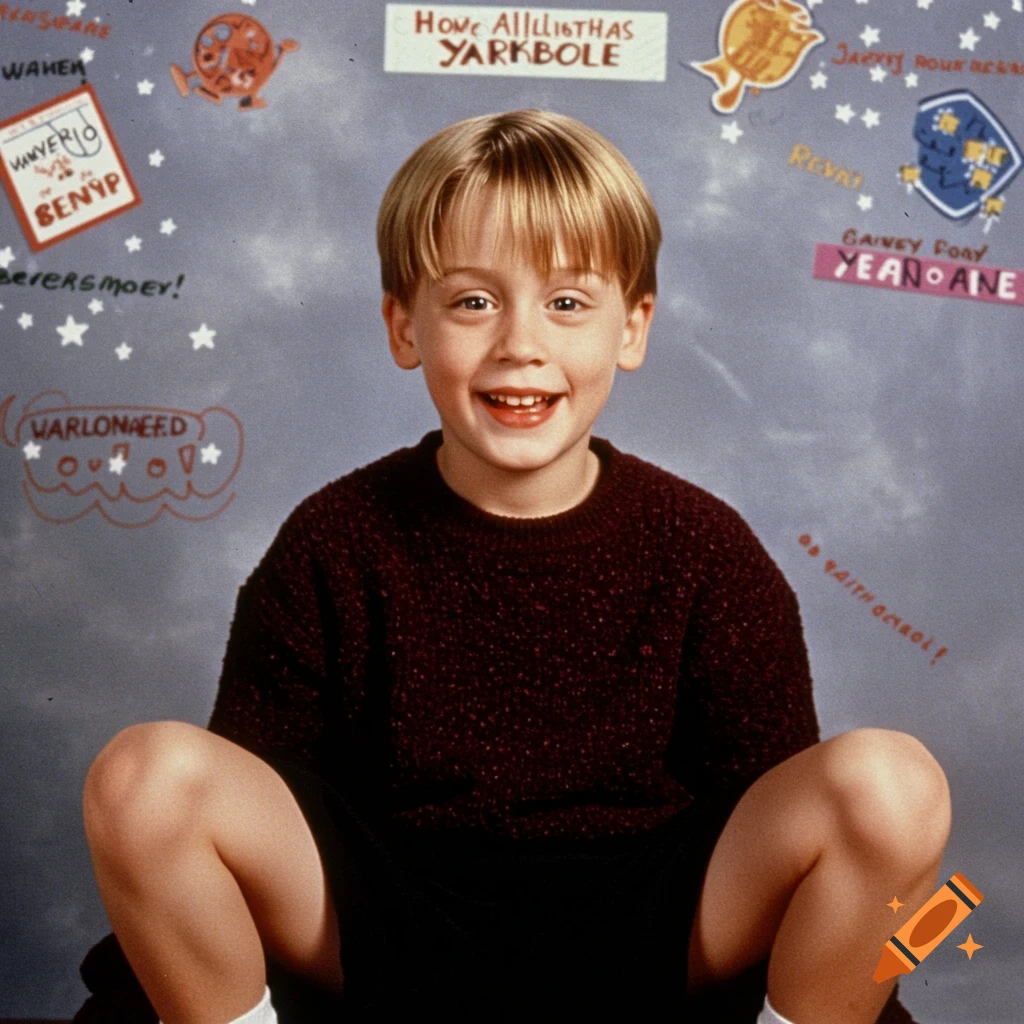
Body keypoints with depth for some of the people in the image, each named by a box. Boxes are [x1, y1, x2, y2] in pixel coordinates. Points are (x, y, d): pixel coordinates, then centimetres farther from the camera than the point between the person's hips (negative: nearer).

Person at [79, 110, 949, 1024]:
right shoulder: (335, 544, -5)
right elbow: (248, 791, -1)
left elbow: (775, 801, 1)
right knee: (145, 773, -24)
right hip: (391, 936, 0)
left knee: (893, 784, -23)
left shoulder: (706, 550, -4)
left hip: (638, 939, 1)